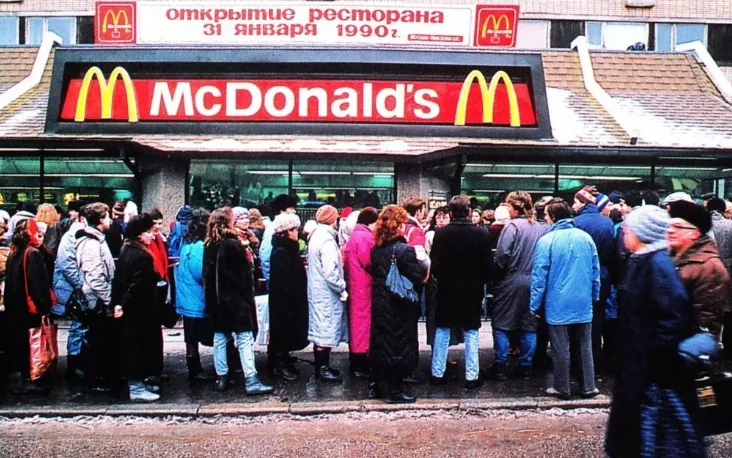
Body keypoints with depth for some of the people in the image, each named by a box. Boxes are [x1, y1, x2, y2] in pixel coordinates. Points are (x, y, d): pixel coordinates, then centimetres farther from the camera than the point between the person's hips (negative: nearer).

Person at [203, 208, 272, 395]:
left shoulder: (208, 246, 5)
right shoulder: (234, 245, -13)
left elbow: (206, 274, 9)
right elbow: (245, 274, -11)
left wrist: (211, 298, 14)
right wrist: (248, 297, -3)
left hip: (216, 300, 7)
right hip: (236, 300, -6)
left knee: (220, 338, 13)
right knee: (245, 338, -4)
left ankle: (221, 378, 17)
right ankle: (251, 381, -6)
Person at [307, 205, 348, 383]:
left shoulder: (316, 236, 11)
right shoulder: (327, 240, -19)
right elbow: (330, 271, -25)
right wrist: (342, 289, -14)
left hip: (317, 291, 10)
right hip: (327, 293, -10)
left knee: (320, 329, 15)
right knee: (326, 330, -2)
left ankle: (321, 367, 24)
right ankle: (323, 369, 5)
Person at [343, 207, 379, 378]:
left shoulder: (354, 235, 16)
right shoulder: (365, 237, -15)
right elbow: (369, 262, -21)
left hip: (354, 285, 10)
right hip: (363, 287, -10)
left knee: (356, 319, 15)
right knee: (363, 320, -5)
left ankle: (355, 363, 24)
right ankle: (360, 366, 1)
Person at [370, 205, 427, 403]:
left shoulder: (375, 249, 2)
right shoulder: (404, 250, -18)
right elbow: (417, 277, -18)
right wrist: (422, 264, 0)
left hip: (379, 304, 6)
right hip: (400, 306, -6)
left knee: (380, 342, 16)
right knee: (400, 344, 4)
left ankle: (375, 386, 26)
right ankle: (395, 391, 11)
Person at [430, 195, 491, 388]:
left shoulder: (441, 234, -10)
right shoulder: (482, 234, -9)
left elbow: (435, 265, -8)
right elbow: (487, 266, -6)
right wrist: (479, 283, 11)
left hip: (447, 291, 0)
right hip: (472, 292, 0)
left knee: (442, 332, 11)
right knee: (471, 335, 9)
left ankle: (437, 374, 16)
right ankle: (471, 376, 11)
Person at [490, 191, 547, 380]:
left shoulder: (513, 226, -13)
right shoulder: (541, 228, 3)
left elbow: (502, 255, -18)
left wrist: (495, 275, -4)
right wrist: (533, 270, 12)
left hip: (511, 282, -5)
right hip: (533, 283, 5)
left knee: (501, 326, 5)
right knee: (529, 327, 12)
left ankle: (501, 368, 7)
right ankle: (526, 367, 19)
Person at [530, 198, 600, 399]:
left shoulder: (546, 241, -12)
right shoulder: (586, 238, 1)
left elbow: (539, 276, -11)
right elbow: (596, 271, 7)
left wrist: (535, 305, -4)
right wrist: (595, 296, 17)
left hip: (557, 304, -4)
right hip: (583, 303, 4)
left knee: (561, 349, 5)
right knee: (585, 346, 13)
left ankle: (562, 388, 14)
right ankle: (588, 387, 19)